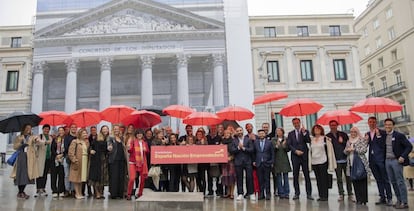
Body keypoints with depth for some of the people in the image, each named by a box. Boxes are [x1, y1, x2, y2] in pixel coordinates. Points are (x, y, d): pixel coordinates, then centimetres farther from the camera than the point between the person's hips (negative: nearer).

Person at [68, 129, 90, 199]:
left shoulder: (87, 142, 14)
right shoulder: (75, 142, -4)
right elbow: (70, 152, -9)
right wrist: (74, 160, -13)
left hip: (85, 162, 5)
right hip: (77, 162, -5)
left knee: (82, 178, 10)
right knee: (76, 178, 1)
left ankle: (80, 193, 18)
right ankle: (77, 193, 7)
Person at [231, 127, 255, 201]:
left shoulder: (248, 140, 7)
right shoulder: (234, 141, 9)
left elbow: (252, 150, -3)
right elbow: (232, 151, -1)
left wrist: (243, 148, -11)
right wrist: (238, 148, -14)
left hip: (247, 161, 0)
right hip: (238, 162, 1)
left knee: (249, 177, -2)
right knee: (239, 178, 3)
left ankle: (251, 193, 7)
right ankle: (240, 194, 10)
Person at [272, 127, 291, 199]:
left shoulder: (286, 139, 6)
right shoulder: (273, 140, 4)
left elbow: (288, 150, 2)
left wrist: (284, 145, -16)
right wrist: (277, 146, -20)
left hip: (285, 160, 1)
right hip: (277, 160, -1)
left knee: (285, 176, 2)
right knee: (279, 177, 1)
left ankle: (286, 193, 8)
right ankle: (281, 193, 7)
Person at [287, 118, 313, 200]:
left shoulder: (305, 132, 8)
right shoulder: (290, 134, 11)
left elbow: (308, 141, -7)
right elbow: (289, 145, 4)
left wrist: (304, 133, -16)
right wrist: (296, 151, -9)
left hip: (304, 156, -1)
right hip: (295, 156, 1)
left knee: (307, 175, 0)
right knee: (295, 176, 3)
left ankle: (309, 193, 5)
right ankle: (297, 193, 10)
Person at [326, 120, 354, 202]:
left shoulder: (343, 134, 7)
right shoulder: (327, 136, 5)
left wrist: (343, 142, -9)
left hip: (345, 159, 0)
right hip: (336, 160, 0)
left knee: (348, 177, 4)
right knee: (339, 178, 5)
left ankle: (350, 194, 13)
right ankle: (341, 194, 11)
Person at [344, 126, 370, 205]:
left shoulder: (362, 140, 1)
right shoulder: (349, 141, 18)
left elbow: (364, 150, -10)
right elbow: (345, 151, 17)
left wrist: (353, 149, -12)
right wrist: (347, 150, -4)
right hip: (351, 164, 6)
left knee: (362, 182, -6)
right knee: (355, 182, 5)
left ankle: (363, 199, -1)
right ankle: (358, 199, 10)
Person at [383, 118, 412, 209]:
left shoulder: (399, 135, -7)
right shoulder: (383, 136, 9)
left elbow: (409, 146, -8)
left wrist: (403, 156, -17)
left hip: (396, 160, -6)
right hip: (387, 161, 6)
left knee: (400, 181, -4)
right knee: (393, 181, 11)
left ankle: (404, 202, 2)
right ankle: (399, 200, 21)